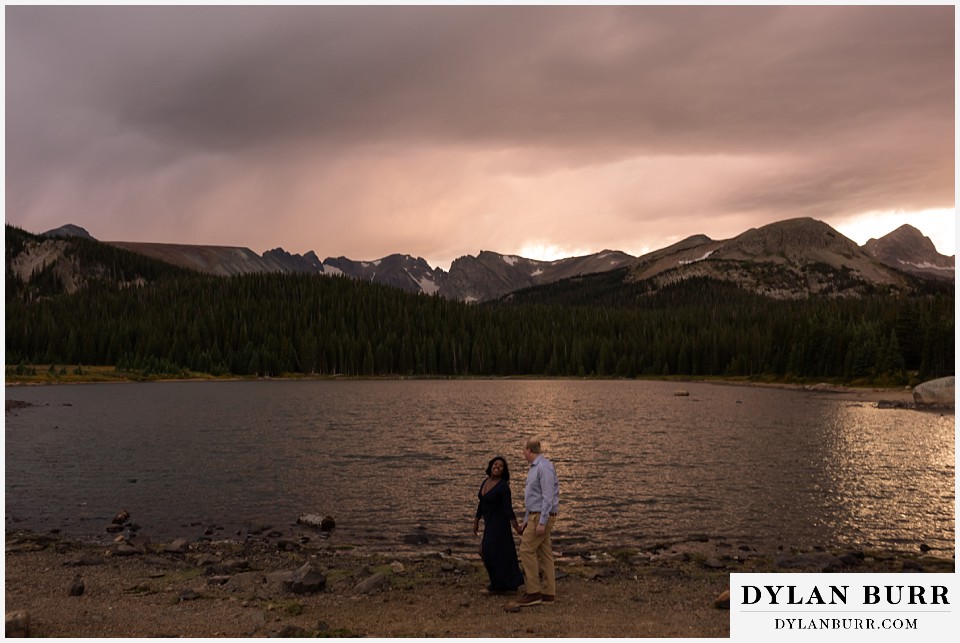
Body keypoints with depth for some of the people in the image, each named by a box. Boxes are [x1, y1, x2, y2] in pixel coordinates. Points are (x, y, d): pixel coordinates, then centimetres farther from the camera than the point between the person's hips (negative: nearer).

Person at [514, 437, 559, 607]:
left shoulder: (544, 467, -17)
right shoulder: (535, 468, 16)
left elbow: (548, 497, -22)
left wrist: (542, 522, -25)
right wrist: (526, 521, 23)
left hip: (542, 517, -10)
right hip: (536, 516, 10)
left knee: (526, 550, -10)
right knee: (543, 554, 8)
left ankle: (533, 592, -7)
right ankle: (548, 593, 9)